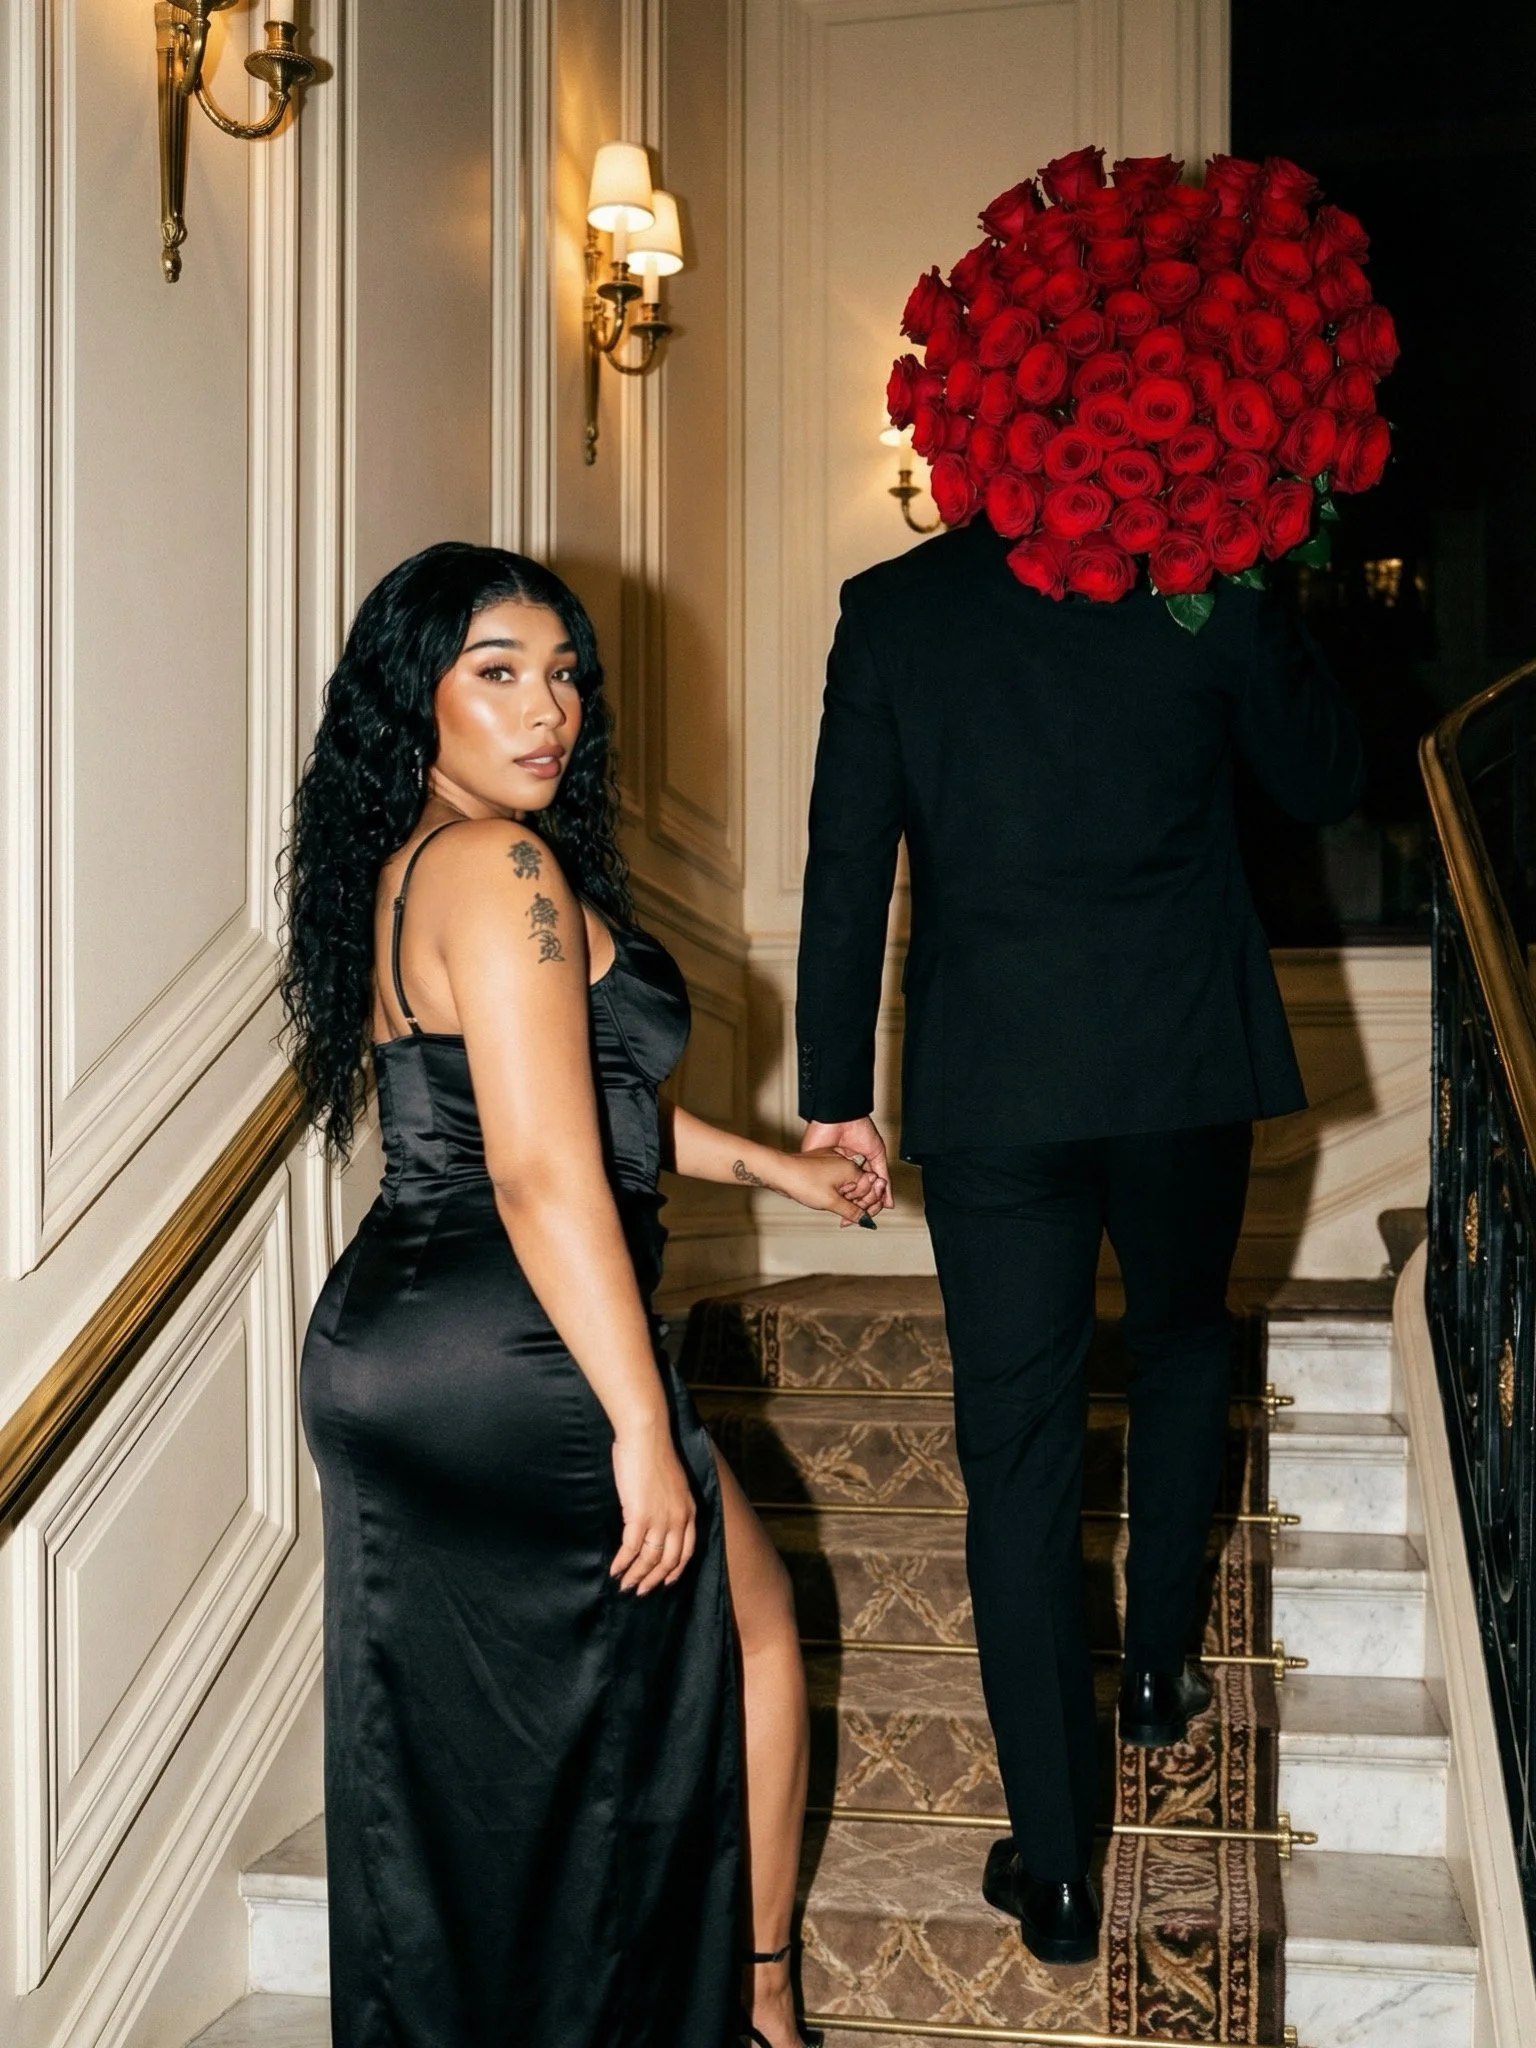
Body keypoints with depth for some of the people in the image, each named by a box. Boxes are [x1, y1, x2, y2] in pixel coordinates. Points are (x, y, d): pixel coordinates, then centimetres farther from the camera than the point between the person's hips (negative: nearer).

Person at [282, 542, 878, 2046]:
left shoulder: (401, 868, 12)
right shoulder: (502, 868, -19)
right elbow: (545, 1175, -24)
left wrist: (775, 1166, 30)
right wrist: (643, 1427, -21)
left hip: (386, 1344, 9)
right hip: (511, 1359, -9)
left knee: (451, 1743, 21)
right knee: (752, 1625, 14)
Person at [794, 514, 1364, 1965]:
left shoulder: (893, 608, -3)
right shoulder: (1208, 591, -5)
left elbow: (847, 866, -2)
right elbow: (1325, 784, 8)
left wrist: (834, 1092, 3)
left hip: (989, 1083, 0)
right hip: (1185, 1061, 1)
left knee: (1016, 1449, 4)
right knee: (1179, 1344, 29)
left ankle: (1053, 1867, 8)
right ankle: (1156, 1669, 36)